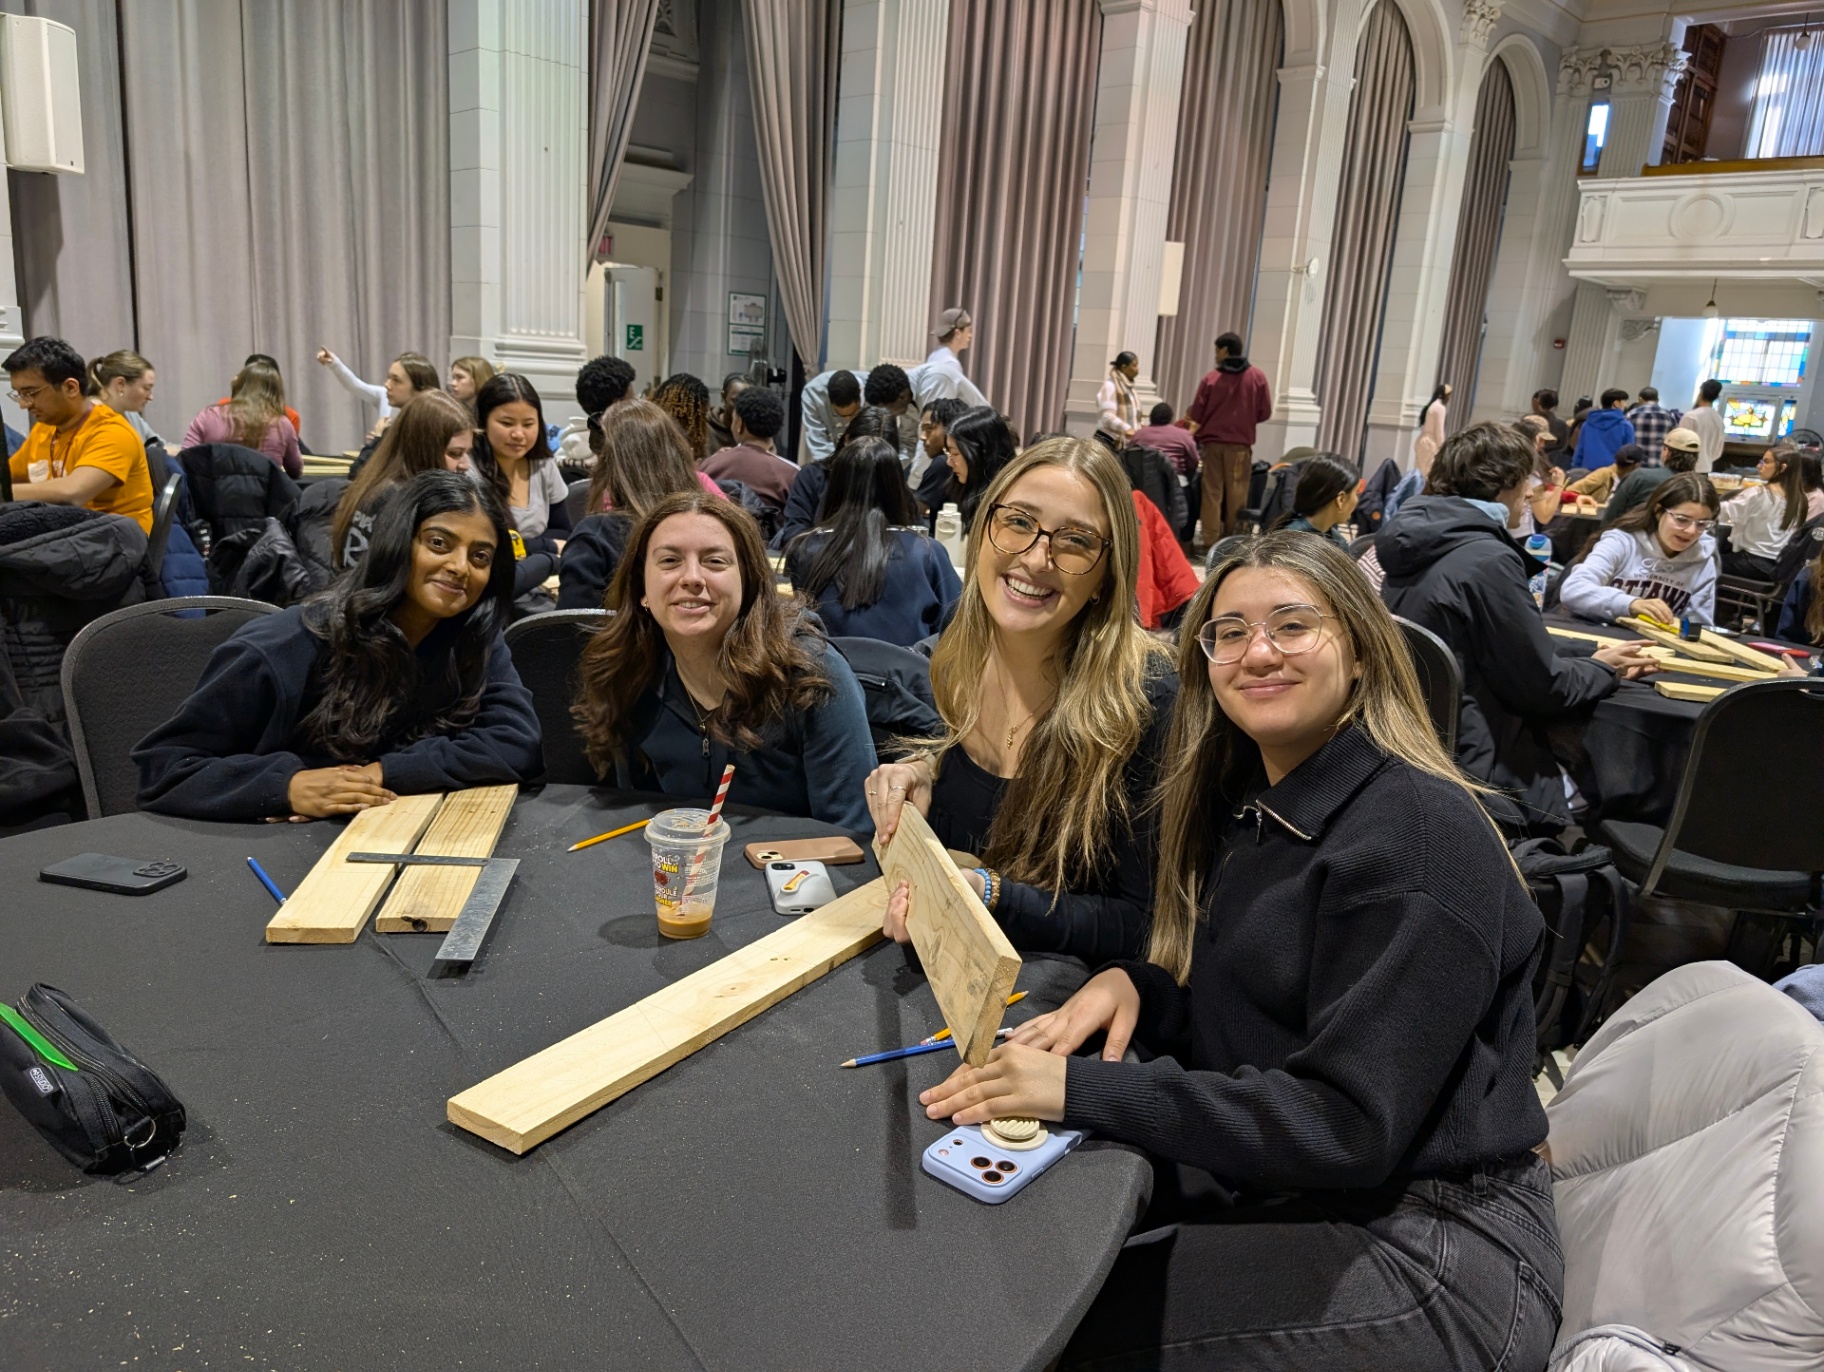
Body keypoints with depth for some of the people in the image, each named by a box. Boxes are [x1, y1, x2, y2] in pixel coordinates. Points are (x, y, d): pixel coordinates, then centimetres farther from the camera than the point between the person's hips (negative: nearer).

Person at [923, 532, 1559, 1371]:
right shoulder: (1247, 805, 6)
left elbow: (1347, 1125, -24)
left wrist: (1081, 1090, -28)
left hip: (1430, 1258, -7)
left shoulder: (1418, 836, -20)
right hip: (1289, 1203, 7)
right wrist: (1139, 988, -11)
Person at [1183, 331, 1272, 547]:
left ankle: (1211, 541, 1)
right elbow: (1265, 413, 3)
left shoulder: (1210, 378, -2)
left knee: (1212, 491, 4)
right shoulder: (1258, 377, 0)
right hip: (1240, 444, 0)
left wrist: (1198, 433, 18)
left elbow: (1195, 416, 0)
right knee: (1236, 494, 4)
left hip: (1212, 442, 0)